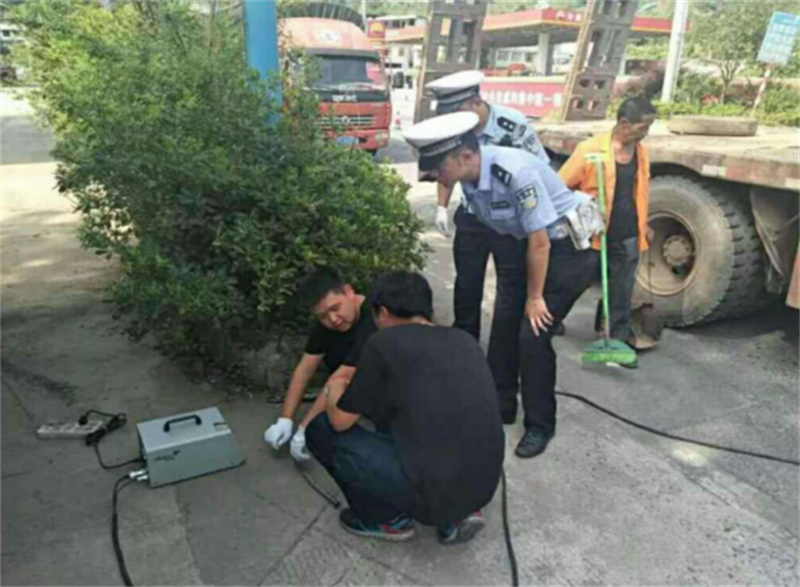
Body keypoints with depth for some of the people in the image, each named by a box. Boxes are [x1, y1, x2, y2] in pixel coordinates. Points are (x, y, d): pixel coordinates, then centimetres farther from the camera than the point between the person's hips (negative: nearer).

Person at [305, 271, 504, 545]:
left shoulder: (385, 342, -7)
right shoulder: (465, 341, 11)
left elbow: (341, 421, 2)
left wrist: (334, 392, 25)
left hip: (432, 493, -6)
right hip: (484, 485, 7)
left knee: (321, 429, 8)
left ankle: (389, 519, 17)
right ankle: (457, 514, 18)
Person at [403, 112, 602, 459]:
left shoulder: (515, 174, -33)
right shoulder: (468, 175, -10)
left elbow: (540, 241, -25)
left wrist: (534, 297, -16)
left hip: (568, 246, -8)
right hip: (532, 243, 8)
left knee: (532, 335, -10)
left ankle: (540, 425, 9)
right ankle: (502, 404, 31)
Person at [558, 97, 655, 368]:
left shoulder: (640, 152, 4)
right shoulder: (590, 150, -15)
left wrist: (642, 226, 20)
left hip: (627, 236, 4)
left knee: (621, 292, 8)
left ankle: (619, 340, 20)